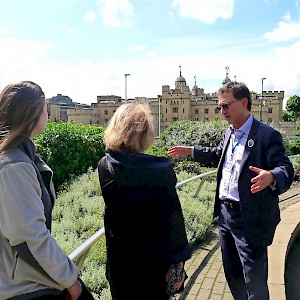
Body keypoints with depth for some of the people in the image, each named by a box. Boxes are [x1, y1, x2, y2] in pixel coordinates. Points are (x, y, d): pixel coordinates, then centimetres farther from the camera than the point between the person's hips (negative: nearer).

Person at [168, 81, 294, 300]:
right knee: (232, 271, 23)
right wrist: (191, 151, 27)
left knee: (254, 280, 8)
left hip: (250, 219, -8)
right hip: (225, 213, 8)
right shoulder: (230, 132, 9)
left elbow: (286, 170, -21)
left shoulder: (267, 135, -16)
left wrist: (271, 177, -43)